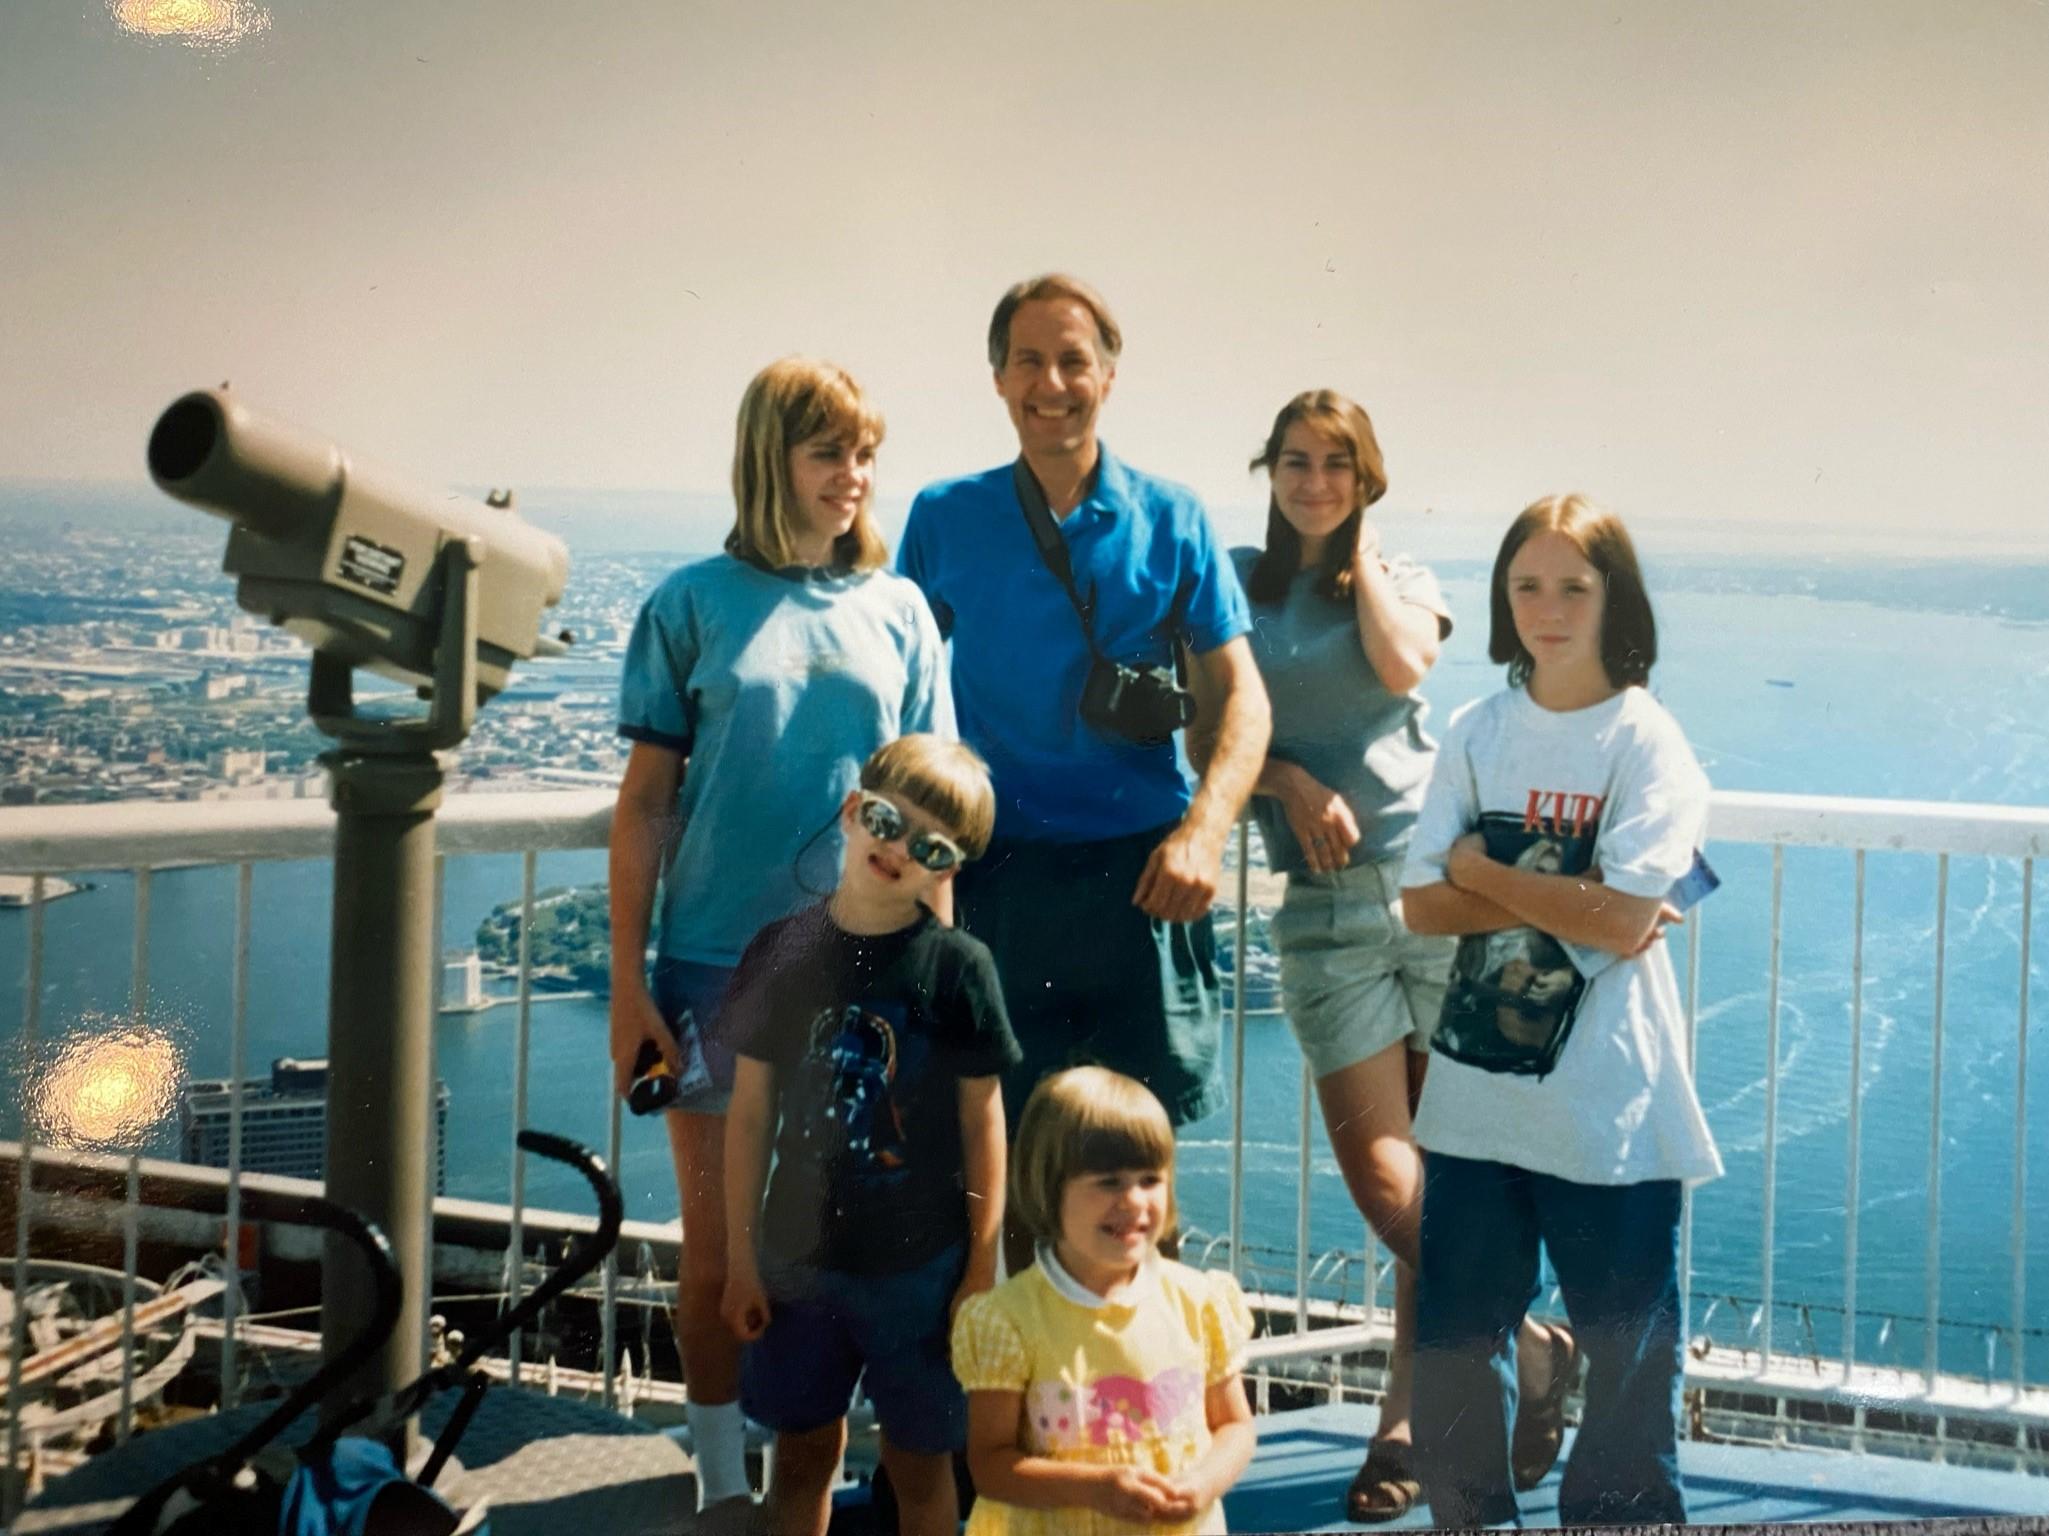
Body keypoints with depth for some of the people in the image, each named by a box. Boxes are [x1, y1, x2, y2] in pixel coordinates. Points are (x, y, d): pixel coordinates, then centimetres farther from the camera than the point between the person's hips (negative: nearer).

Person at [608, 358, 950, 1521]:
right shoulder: (696, 605, -1)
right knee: (719, 1248, 7)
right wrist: (629, 978, -4)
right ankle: (726, 1479, 21)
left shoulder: (899, 611, 5)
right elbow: (647, 801, 0)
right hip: (717, 967, -2)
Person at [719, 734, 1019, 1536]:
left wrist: (982, 1268, -4)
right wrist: (742, 1259, 2)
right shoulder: (781, 951, -3)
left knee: (919, 1462, 10)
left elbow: (982, 1121, -3)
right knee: (803, 1452, 14)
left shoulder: (958, 966, -8)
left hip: (920, 1265, -2)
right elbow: (751, 1111, 2)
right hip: (800, 1256, 2)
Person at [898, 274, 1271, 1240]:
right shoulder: (944, 519, 7)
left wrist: (1202, 834, -12)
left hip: (1139, 870, 0)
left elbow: (1240, 696, 3)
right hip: (999, 871, 1)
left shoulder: (1171, 521, 5)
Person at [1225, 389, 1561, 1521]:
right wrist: (1292, 782, -10)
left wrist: (1360, 556, 1)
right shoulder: (1234, 585, 12)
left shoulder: (1402, 577, 13)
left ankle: (1404, 1419, 9)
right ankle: (1521, 1341, 9)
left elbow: (1403, 668, -9)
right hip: (1325, 904, 0)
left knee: (1434, 1161, 0)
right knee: (1379, 1163, -9)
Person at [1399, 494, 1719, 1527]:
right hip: (1477, 1086, 4)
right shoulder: (1477, 733, 6)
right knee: (1454, 1336, 11)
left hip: (1610, 1102, -4)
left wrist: (1482, 870, -8)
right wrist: (1563, 897, -13)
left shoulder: (1648, 741, -5)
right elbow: (1422, 904, -2)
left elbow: (1624, 919, -16)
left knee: (1626, 1345, 6)